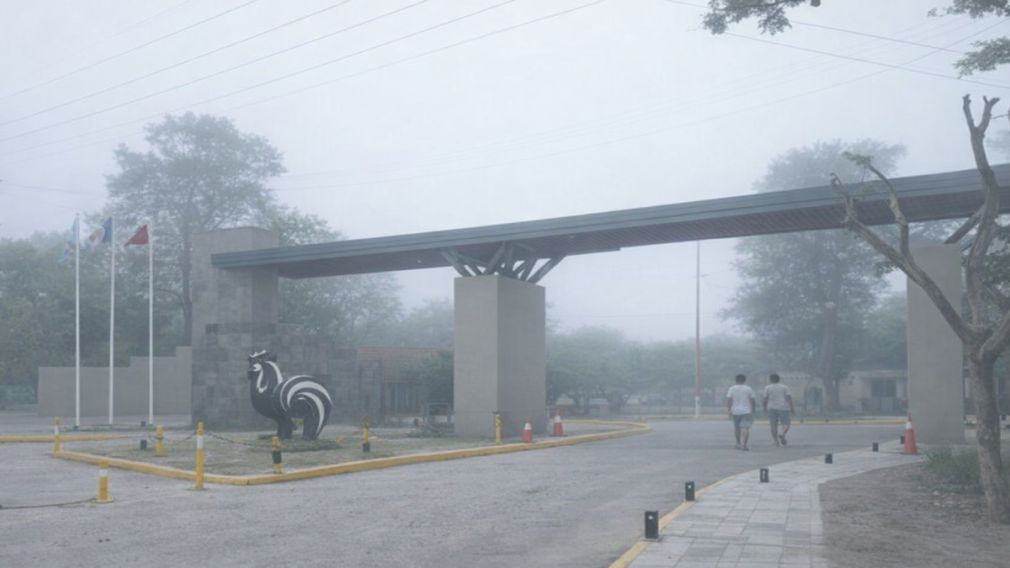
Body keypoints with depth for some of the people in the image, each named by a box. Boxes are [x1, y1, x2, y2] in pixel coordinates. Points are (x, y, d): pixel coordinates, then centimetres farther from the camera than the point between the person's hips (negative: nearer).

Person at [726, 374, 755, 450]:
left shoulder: (731, 389, 1)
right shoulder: (748, 389, 1)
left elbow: (729, 401, -5)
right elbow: (752, 401, 2)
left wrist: (729, 411, -2)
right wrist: (752, 412, 11)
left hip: (735, 412, 2)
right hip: (746, 411, -2)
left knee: (737, 428, 19)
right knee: (745, 428, -6)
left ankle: (738, 443, 30)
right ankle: (744, 445, -18)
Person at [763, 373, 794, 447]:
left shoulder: (767, 388, 0)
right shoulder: (784, 387, 2)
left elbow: (765, 399, -2)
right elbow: (789, 398, -6)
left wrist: (764, 408, 9)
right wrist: (792, 408, -4)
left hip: (772, 409, 1)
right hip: (783, 408, -1)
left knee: (774, 426, 5)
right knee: (786, 424, 5)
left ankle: (776, 442, -2)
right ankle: (782, 434, -21)